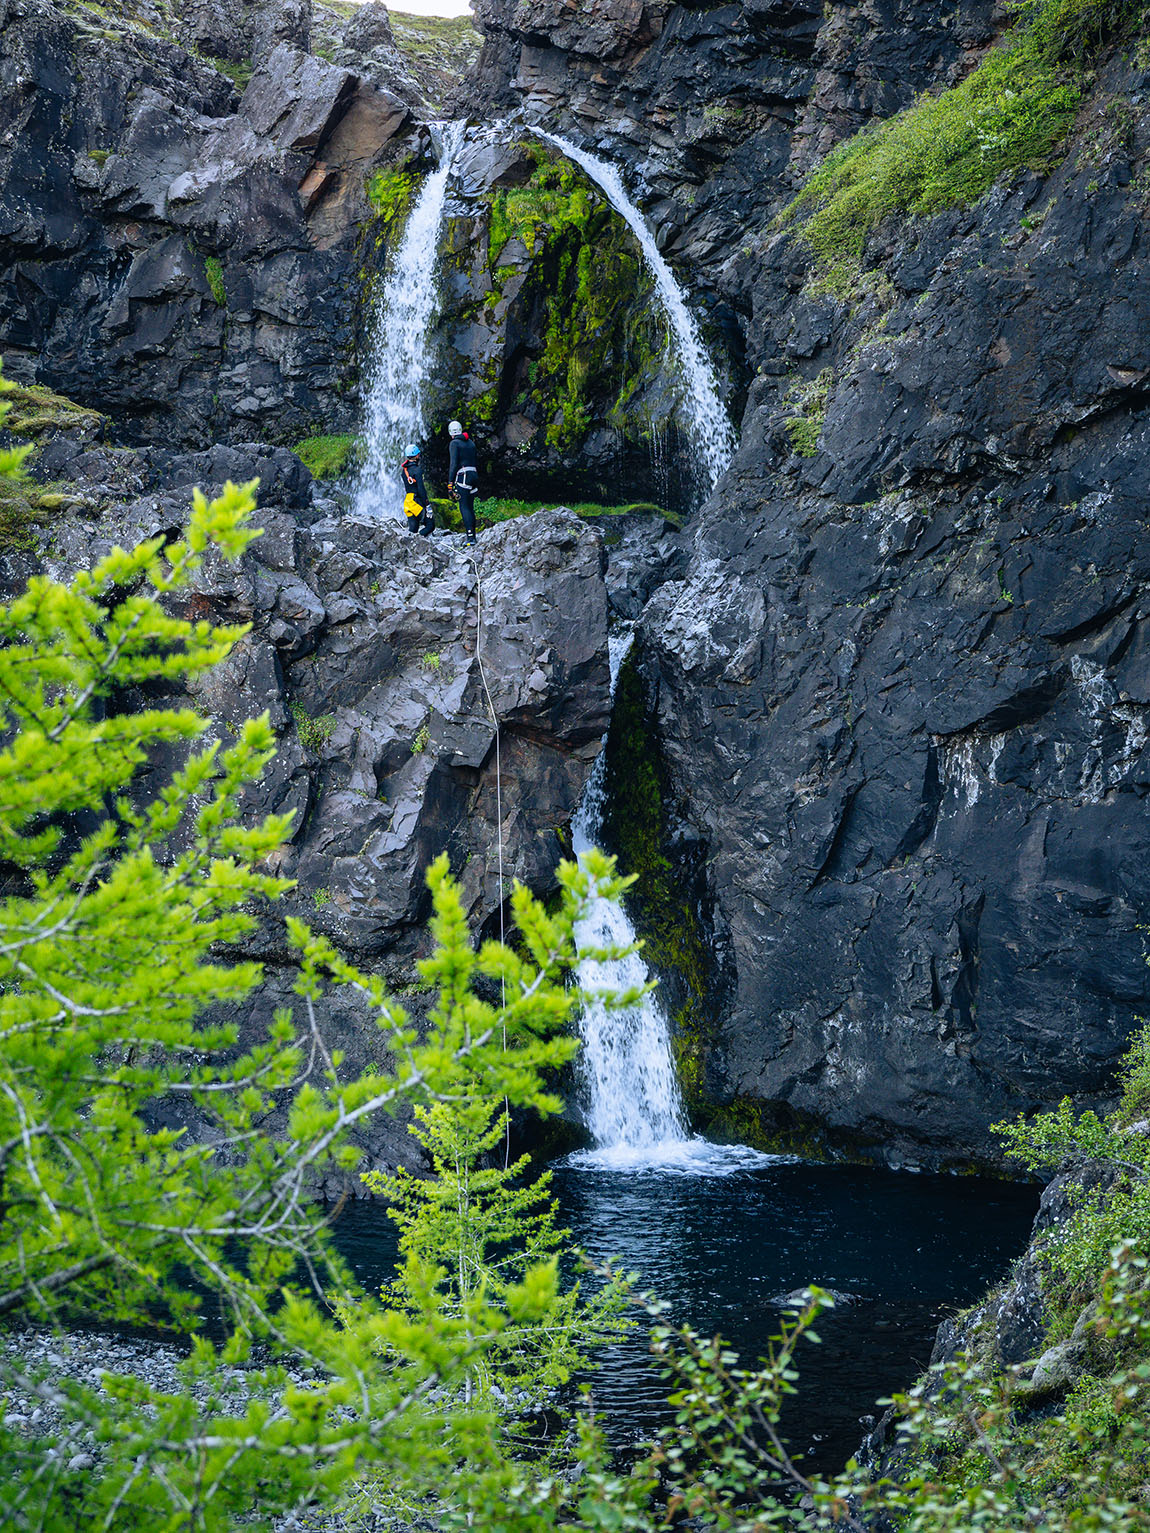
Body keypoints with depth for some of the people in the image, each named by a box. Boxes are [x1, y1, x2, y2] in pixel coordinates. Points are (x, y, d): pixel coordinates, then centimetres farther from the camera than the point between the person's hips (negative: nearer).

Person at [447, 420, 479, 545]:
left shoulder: (455, 443, -4)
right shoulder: (470, 442, 17)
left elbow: (453, 463, -12)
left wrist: (450, 483, -13)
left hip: (463, 476, -7)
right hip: (474, 474, 7)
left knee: (464, 507, -10)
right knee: (470, 507, 12)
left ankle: (470, 537, -20)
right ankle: (473, 536, 10)